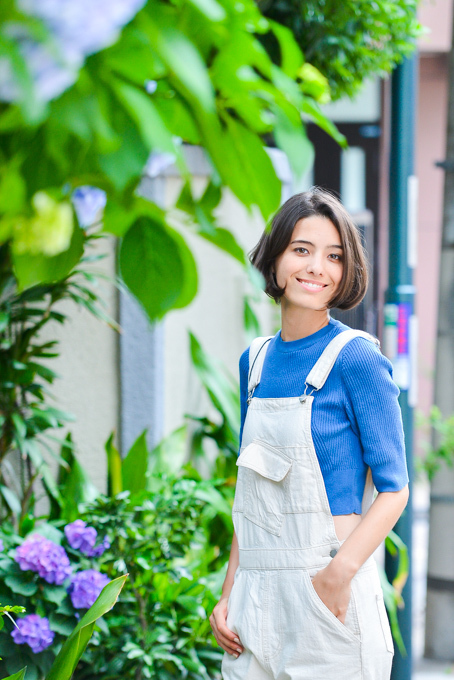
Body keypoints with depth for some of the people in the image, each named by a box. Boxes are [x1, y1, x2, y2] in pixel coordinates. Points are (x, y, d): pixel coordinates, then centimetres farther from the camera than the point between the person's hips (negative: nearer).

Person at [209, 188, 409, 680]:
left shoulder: (357, 358, -9)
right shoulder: (255, 361, 9)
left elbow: (393, 490, -10)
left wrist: (339, 574, -22)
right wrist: (228, 594, 8)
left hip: (328, 589, -5)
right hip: (257, 595, 5)